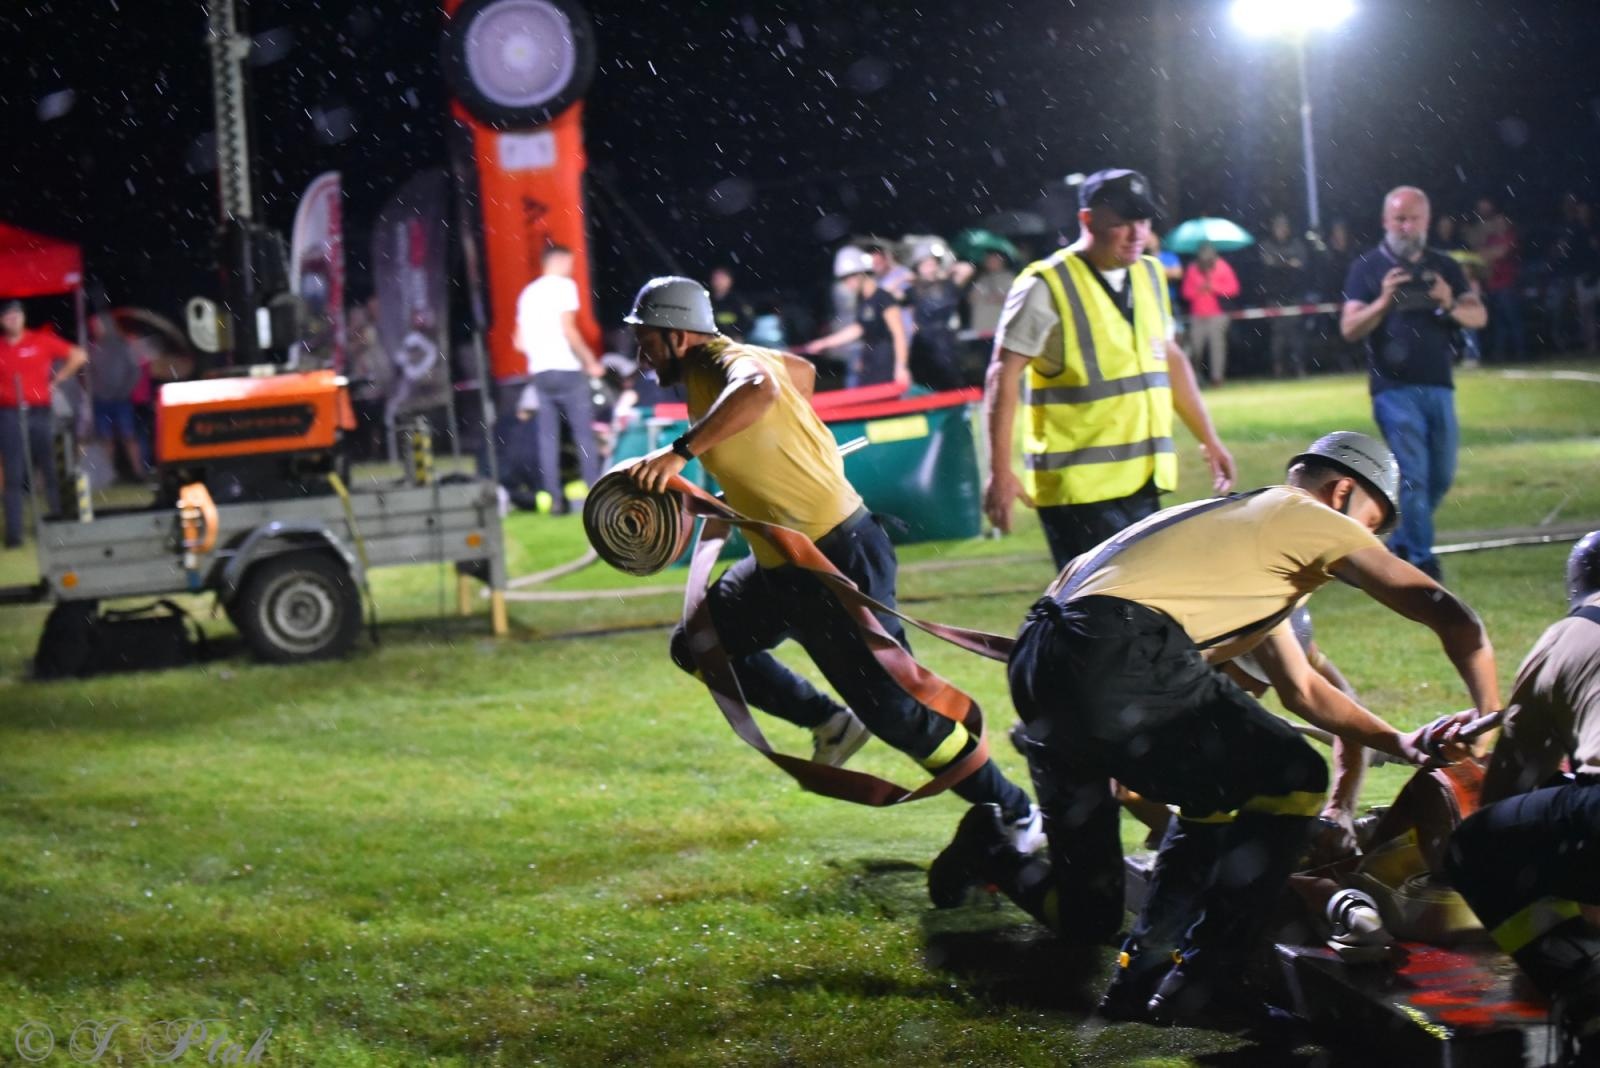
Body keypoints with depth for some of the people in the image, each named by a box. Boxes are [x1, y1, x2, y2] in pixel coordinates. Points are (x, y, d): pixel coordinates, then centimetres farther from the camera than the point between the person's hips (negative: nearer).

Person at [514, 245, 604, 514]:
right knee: (584, 434, -2)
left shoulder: (528, 293, 16)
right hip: (567, 370, -6)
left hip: (540, 372, 6)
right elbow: (568, 329, -15)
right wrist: (590, 361, -10)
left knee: (548, 437, 5)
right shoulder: (564, 286, -5)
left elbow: (520, 342, 14)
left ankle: (554, 497, 0)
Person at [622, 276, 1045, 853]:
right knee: (698, 643, 14)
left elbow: (759, 390, -45)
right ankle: (831, 724, 21)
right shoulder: (731, 361, 9)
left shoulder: (729, 364, -19)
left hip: (835, 559, -10)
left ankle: (1016, 816, 6)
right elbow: (801, 369, 29)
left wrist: (681, 450, -43)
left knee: (891, 708, -6)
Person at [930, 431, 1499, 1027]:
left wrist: (1402, 744, 38)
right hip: (1118, 661, -10)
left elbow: (1301, 690, 42)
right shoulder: (1314, 521, 10)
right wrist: (1492, 722, 14)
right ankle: (1198, 982, -6)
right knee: (1293, 781, -3)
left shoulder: (1246, 529, 35)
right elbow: (1451, 618, 5)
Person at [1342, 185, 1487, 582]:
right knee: (1412, 474, -11)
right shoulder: (1367, 267, 0)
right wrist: (1383, 302, -24)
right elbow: (1349, 329, -7)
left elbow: (1478, 317, 4)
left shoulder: (1444, 267, 10)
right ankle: (1421, 559, -7)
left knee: (1441, 476, 9)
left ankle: (1399, 544, 25)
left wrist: (1450, 304, -17)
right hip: (1394, 389, -4)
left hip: (1439, 387, 4)